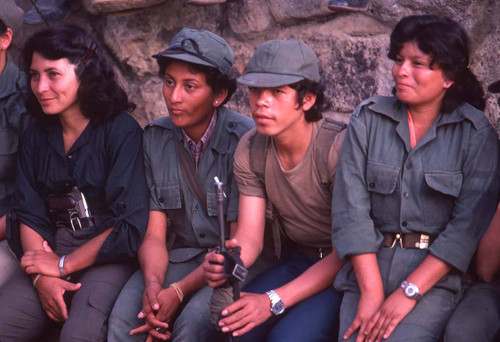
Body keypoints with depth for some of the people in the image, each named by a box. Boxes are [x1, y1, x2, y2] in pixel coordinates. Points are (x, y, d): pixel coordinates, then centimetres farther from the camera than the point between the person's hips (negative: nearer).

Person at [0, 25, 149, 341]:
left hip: (108, 258, -4)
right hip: (51, 251, 5)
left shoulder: (122, 132, -7)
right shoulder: (37, 135, 11)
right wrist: (41, 277, -11)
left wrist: (63, 265, -9)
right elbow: (28, 214, 6)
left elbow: (130, 227, -12)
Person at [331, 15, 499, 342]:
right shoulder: (367, 119, 5)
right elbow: (351, 210, -2)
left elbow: (468, 225, -8)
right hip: (368, 267, 2)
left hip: (436, 273, -2)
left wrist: (408, 292, -16)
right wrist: (371, 291, -12)